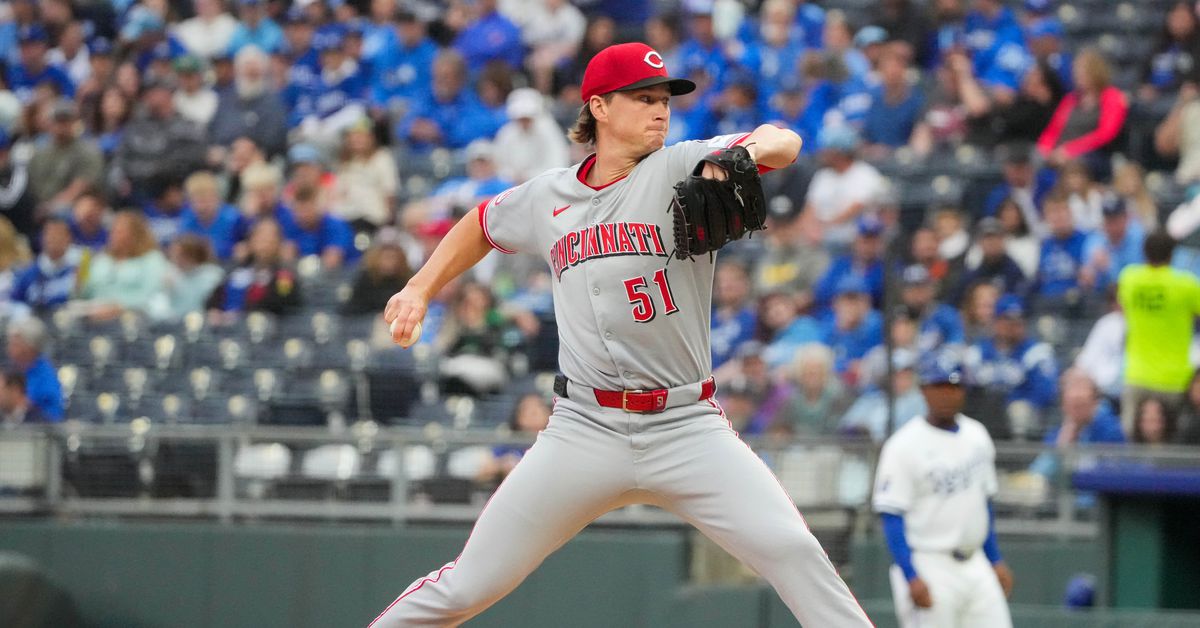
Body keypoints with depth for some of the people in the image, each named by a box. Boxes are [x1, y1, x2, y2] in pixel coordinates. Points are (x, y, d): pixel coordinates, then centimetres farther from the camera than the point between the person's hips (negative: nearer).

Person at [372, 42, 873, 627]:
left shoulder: (680, 170, -3)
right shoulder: (547, 196, 8)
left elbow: (783, 142, -20)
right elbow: (482, 226, 30)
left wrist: (744, 153, -42)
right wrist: (419, 289, 20)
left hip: (687, 428, -2)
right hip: (584, 432, 2)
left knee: (792, 552, -21)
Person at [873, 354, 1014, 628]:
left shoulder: (976, 435, 10)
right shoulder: (904, 446, -11)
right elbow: (891, 516, -13)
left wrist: (996, 560, 18)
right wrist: (911, 577, -20)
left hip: (975, 564, 7)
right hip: (929, 569, -7)